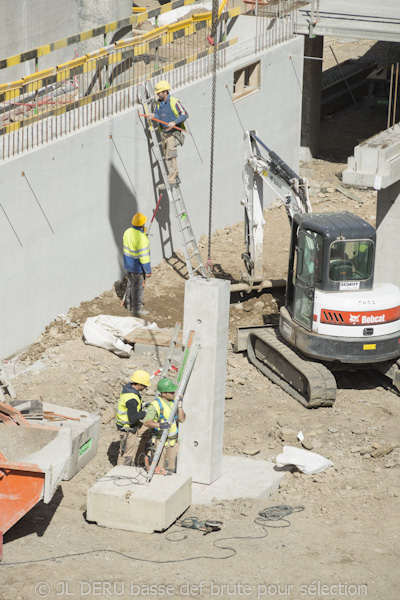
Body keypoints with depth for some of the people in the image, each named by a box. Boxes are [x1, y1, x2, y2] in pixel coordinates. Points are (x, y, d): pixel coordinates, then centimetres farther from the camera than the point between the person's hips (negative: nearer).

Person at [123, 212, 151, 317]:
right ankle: (137, 309, 15)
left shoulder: (127, 232, -4)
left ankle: (129, 304, 38)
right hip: (138, 267, -8)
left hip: (129, 264, 8)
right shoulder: (141, 238, -29)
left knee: (130, 284, 23)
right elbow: (143, 256, -24)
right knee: (138, 287, 4)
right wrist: (148, 270, -14)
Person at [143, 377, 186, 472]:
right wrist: (159, 425, -42)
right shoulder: (155, 405, -16)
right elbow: (146, 422, -26)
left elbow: (182, 419, -1)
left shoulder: (174, 401, 3)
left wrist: (179, 405, -12)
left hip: (173, 441, 5)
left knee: (171, 468, 9)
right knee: (159, 469, -3)